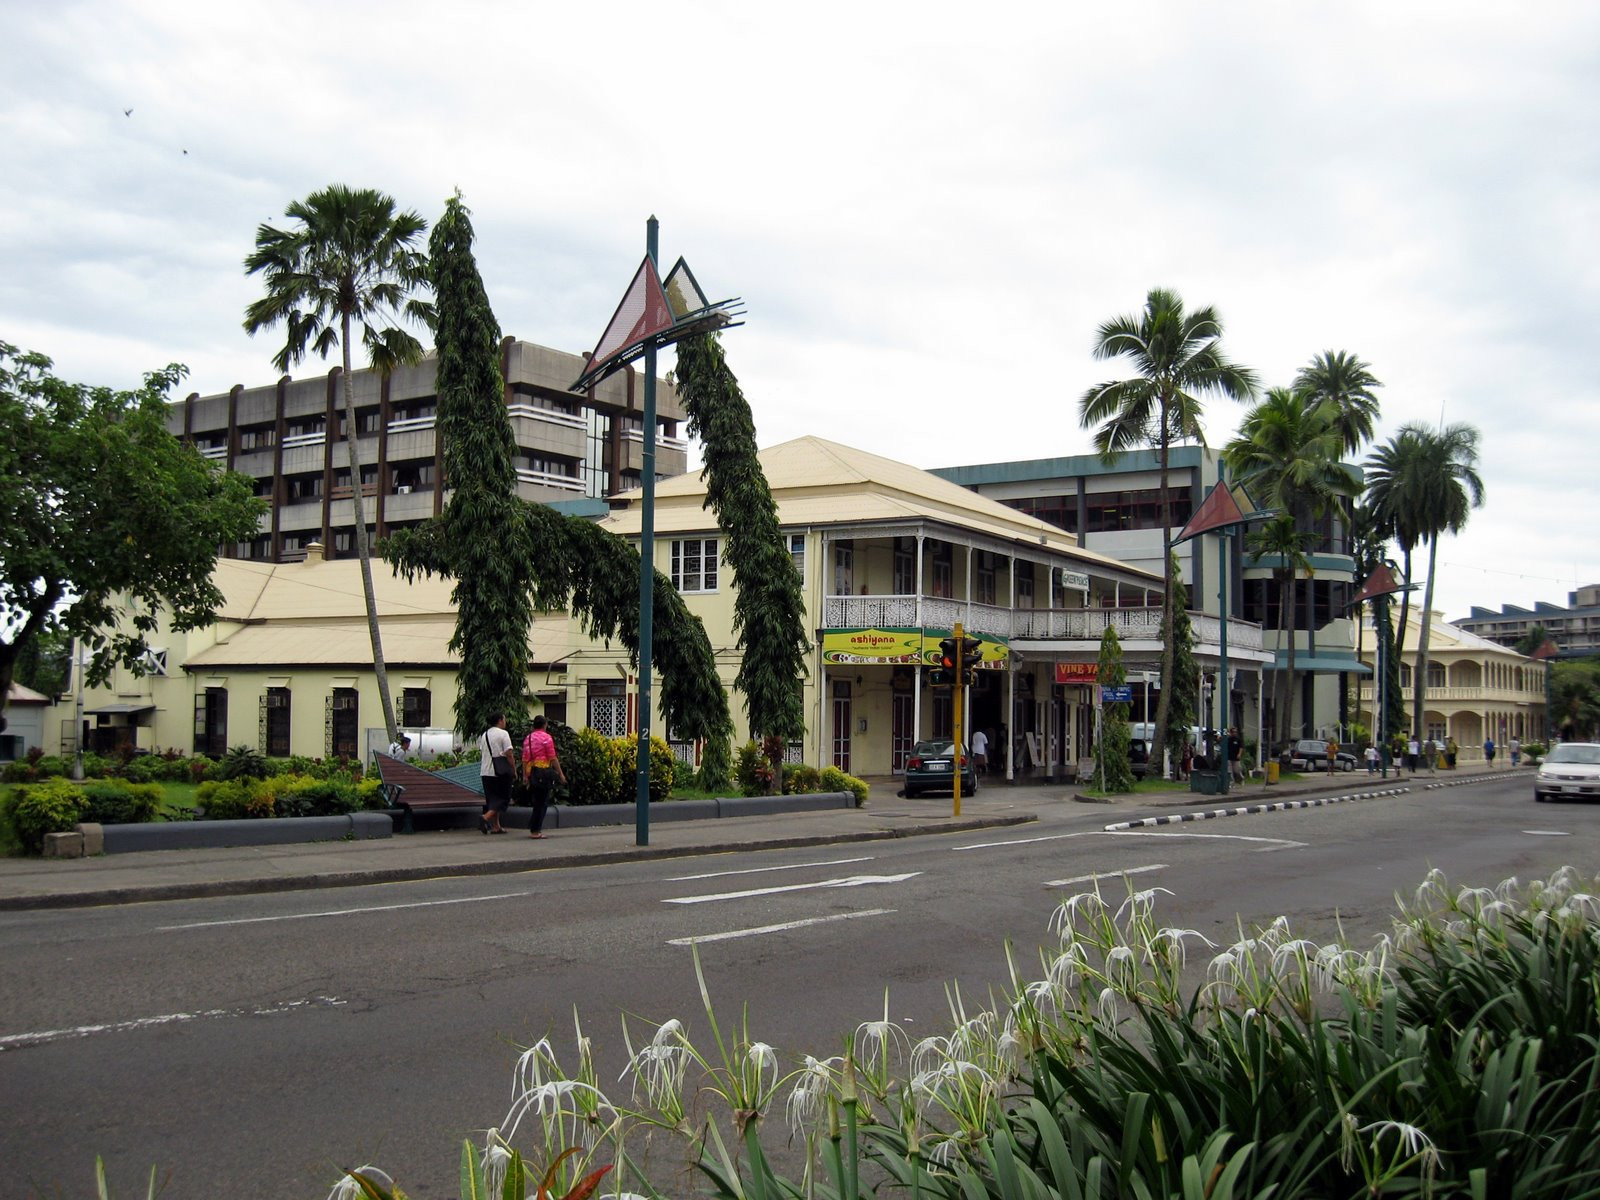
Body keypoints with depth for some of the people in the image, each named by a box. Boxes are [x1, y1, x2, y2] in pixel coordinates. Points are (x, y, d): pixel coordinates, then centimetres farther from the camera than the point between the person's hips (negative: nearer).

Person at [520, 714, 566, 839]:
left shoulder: (528, 738, 11)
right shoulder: (546, 737, -7)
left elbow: (524, 758, 10)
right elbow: (553, 758, -9)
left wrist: (525, 775, 14)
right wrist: (560, 773, -4)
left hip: (531, 771, 7)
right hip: (544, 771, -7)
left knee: (537, 801, 16)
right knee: (542, 802, -2)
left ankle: (534, 828, 16)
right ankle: (535, 830, -3)